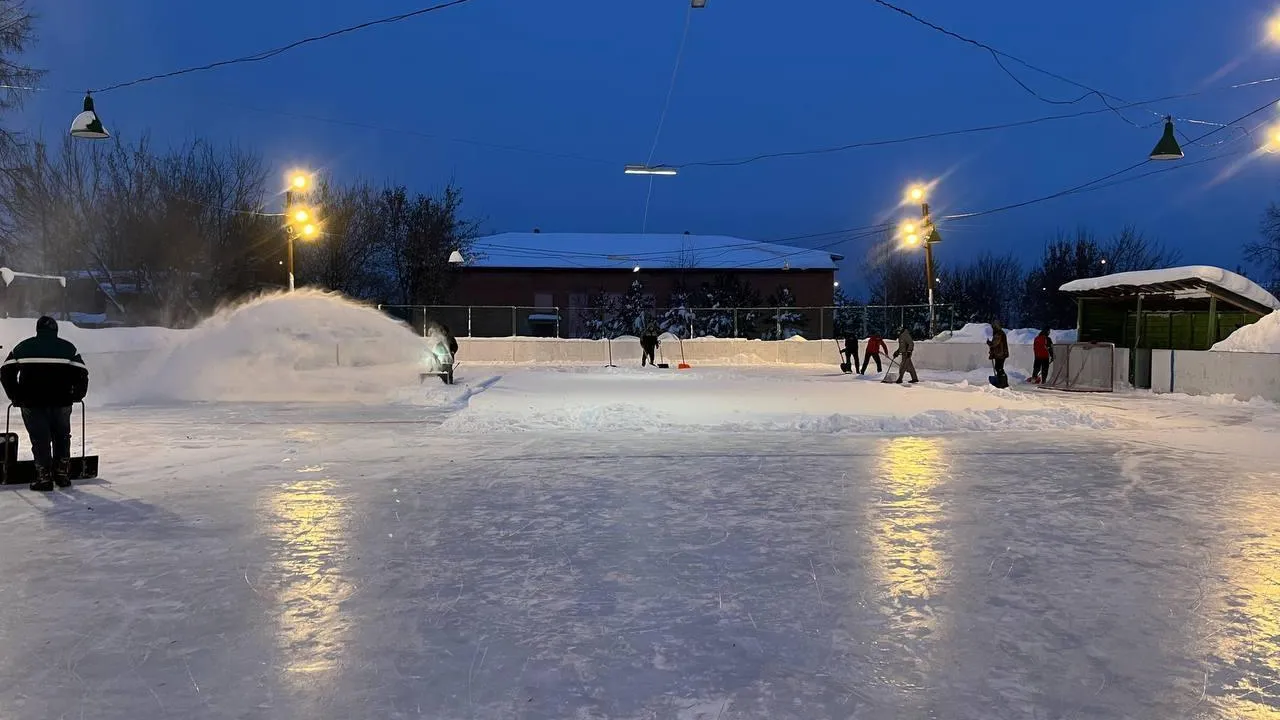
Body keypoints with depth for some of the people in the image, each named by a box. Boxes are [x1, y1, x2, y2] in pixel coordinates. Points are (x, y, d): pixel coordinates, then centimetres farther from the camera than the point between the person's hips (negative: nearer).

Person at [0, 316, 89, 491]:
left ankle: (44, 478, 6)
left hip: (32, 404, 0)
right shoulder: (68, 348, 4)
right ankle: (63, 475, 17)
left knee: (40, 439, 7)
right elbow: (81, 374, -1)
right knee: (62, 438, 16)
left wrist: (16, 398, 13)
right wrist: (76, 396, 13)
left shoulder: (22, 347, 7)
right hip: (61, 403, 0)